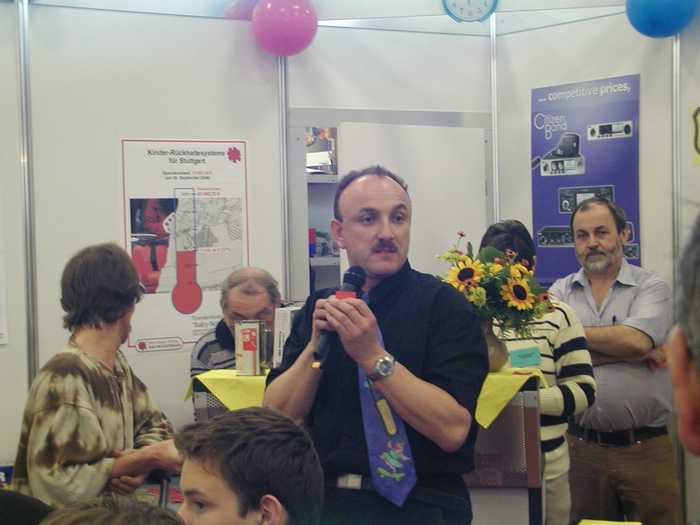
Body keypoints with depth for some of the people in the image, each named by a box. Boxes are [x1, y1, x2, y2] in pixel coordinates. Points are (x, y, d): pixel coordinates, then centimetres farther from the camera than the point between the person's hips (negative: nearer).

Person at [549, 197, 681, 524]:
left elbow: (636, 340, -18)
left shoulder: (650, 287, 1)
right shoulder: (561, 292, 7)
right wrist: (638, 354, -12)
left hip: (646, 448, -2)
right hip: (583, 447, 2)